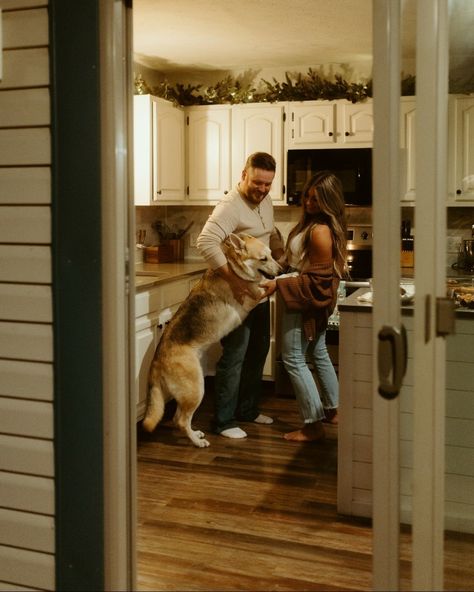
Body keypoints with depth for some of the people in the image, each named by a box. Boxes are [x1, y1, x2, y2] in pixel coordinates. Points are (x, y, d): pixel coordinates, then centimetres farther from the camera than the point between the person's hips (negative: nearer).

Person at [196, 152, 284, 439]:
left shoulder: (265, 201, 7)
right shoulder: (231, 206, -21)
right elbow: (206, 242, -35)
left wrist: (283, 255, 5)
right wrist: (233, 279, -38)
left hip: (261, 294, 9)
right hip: (238, 296, -9)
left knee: (258, 353, 17)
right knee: (234, 358, -2)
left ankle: (247, 409, 33)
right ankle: (224, 421, 10)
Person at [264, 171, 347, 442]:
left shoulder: (320, 231, -25)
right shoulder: (314, 221, 5)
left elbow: (317, 279, -24)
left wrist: (279, 284, -24)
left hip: (307, 301, -10)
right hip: (317, 300, 10)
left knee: (294, 359, -3)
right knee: (319, 354, 21)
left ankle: (314, 425, 2)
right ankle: (332, 410, 35)